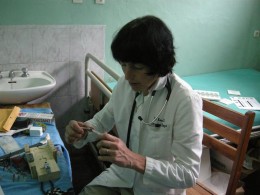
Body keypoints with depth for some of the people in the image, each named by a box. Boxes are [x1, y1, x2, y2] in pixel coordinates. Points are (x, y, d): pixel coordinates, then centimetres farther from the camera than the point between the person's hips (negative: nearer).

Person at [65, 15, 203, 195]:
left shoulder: (186, 100, -25)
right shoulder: (125, 84, -7)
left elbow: (189, 174, -23)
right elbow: (103, 120, 8)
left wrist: (134, 160, -34)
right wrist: (81, 132, -13)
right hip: (119, 177, 5)